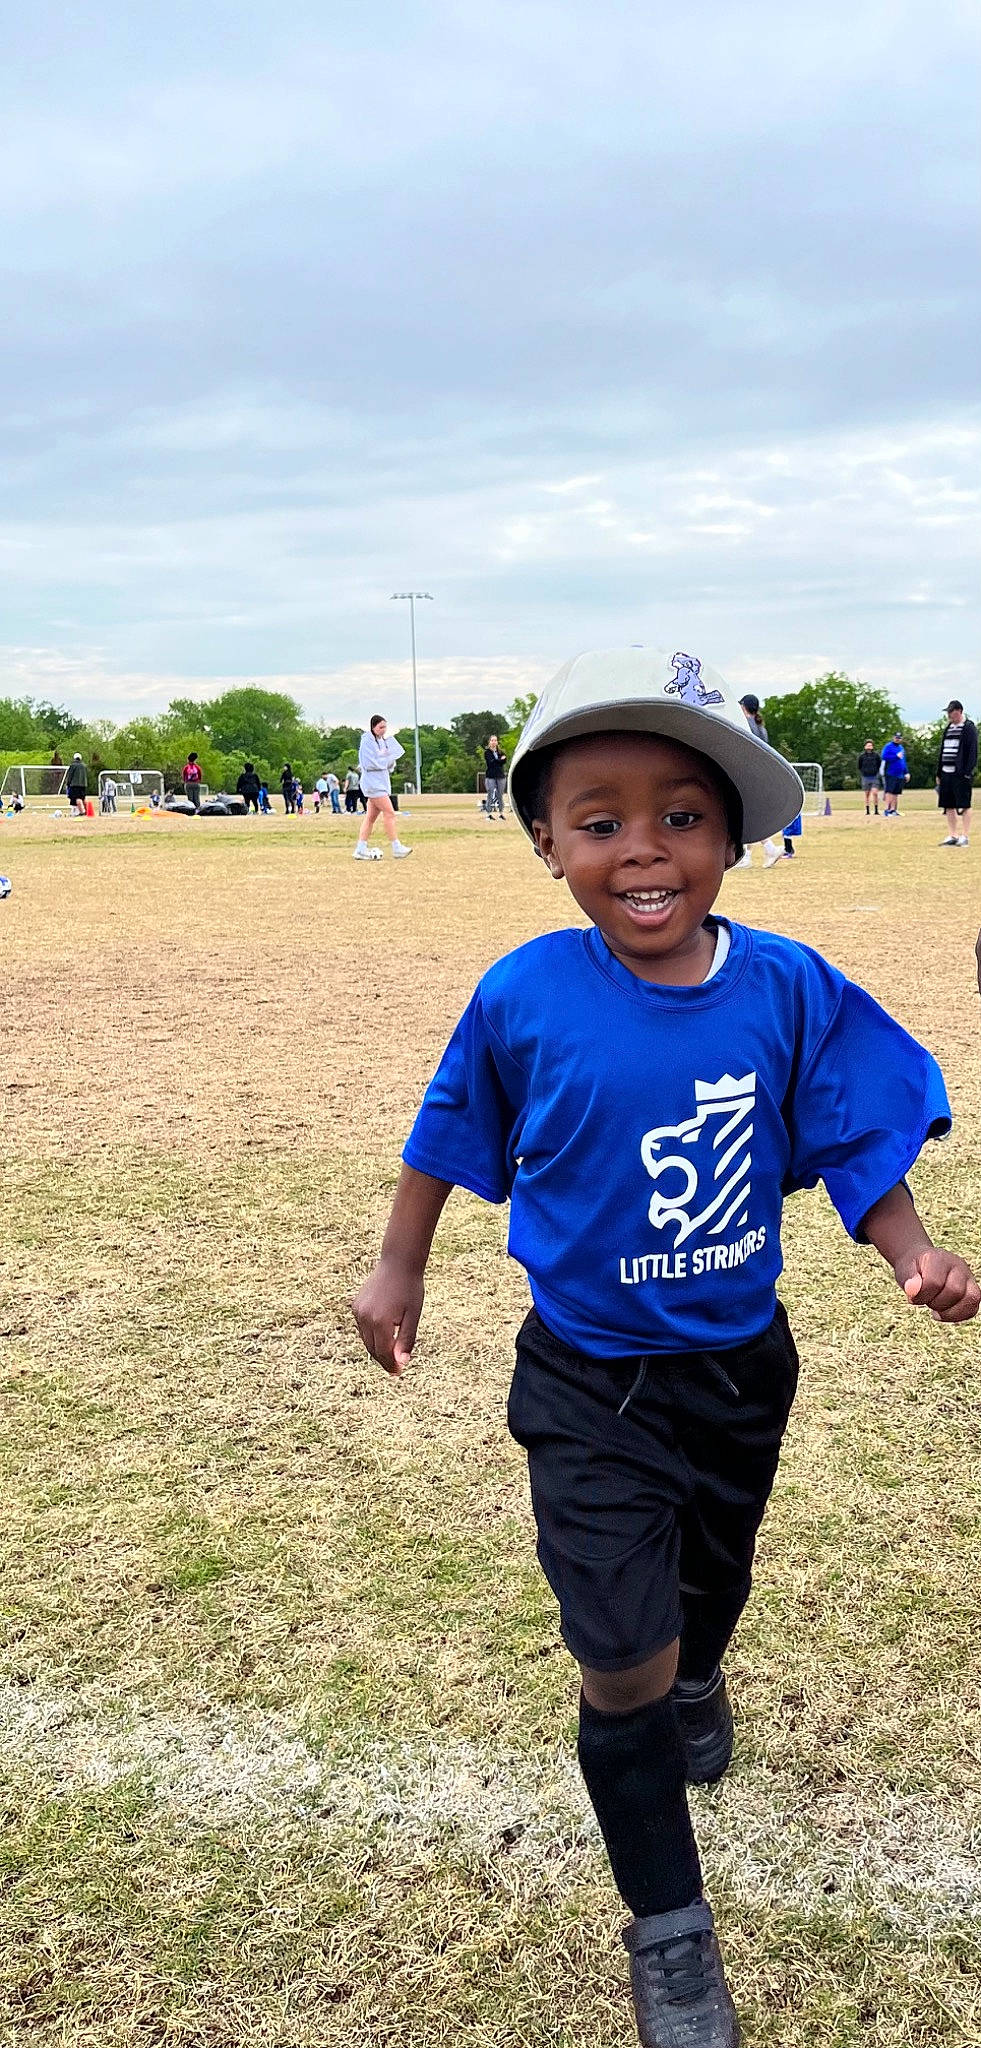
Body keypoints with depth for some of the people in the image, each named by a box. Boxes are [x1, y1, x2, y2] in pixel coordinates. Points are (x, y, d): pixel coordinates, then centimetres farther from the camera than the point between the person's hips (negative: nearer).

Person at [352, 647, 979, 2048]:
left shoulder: (788, 988, -17)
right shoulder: (524, 999, -19)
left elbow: (859, 1146, -8)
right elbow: (449, 1140, -3)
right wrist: (400, 1272, 5)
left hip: (741, 1363, 3)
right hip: (591, 1386, -2)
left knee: (714, 1567, 29)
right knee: (621, 1665, -1)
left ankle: (699, 1680, 66)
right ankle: (668, 1929, 25)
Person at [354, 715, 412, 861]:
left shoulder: (383, 741, 15)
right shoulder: (367, 741, -11)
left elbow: (389, 764, 17)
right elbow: (369, 763, -19)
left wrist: (390, 761, -5)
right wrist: (386, 759, -10)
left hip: (382, 782, 9)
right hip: (373, 782, -9)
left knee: (371, 816, 7)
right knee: (389, 812, -11)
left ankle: (361, 850, 7)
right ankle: (397, 849, -10)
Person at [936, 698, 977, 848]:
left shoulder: (969, 728, -5)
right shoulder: (949, 728, 18)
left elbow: (972, 751, -11)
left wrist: (967, 771, -19)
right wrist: (939, 773, 16)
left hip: (961, 774, -8)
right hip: (946, 773, 8)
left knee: (964, 805, -4)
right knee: (949, 806, 8)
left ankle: (965, 836, -1)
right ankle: (952, 836, 14)